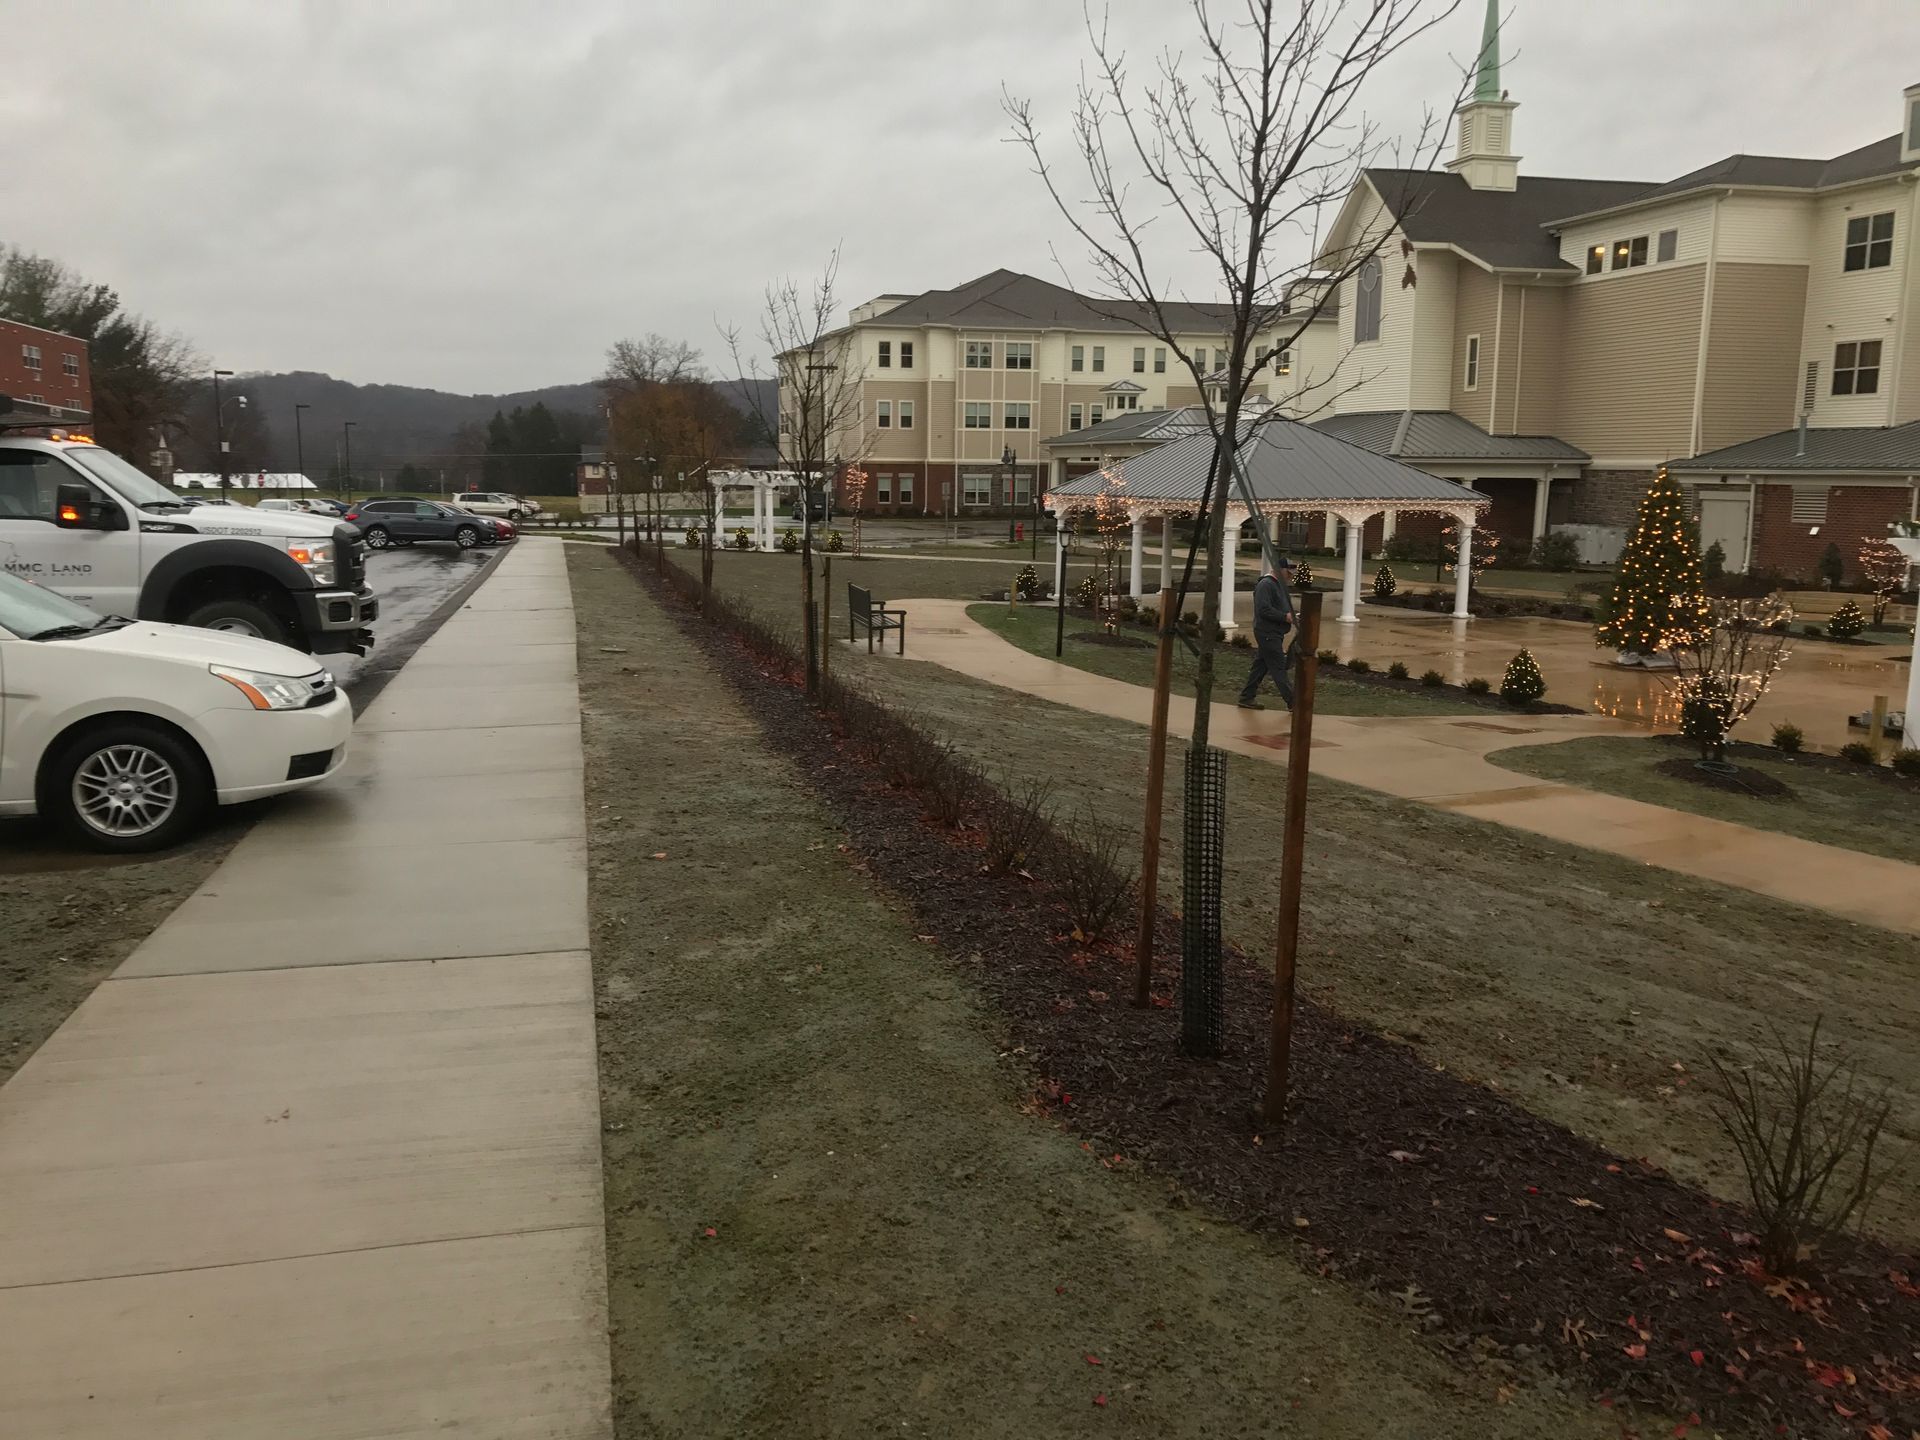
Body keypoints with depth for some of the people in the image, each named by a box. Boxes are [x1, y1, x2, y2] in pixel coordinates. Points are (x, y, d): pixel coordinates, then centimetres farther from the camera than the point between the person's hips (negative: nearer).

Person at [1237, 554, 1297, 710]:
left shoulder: (1279, 585, 18)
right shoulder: (1266, 585, -15)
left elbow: (1282, 607, 26)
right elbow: (1264, 610, -24)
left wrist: (1292, 616, 7)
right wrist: (1285, 617, -23)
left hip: (1275, 634, 10)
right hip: (1267, 634, -10)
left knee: (1260, 666, 12)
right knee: (1279, 668, -7)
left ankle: (1247, 698, 18)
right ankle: (1292, 702, -6)